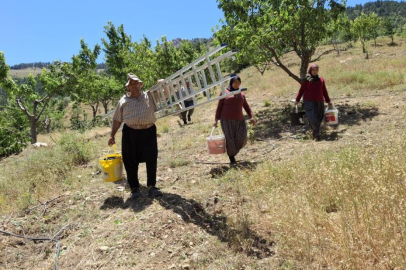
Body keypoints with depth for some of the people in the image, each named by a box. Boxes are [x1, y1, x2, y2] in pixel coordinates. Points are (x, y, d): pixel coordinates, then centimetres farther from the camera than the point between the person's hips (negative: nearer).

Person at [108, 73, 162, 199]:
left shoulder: (150, 96, 9)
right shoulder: (124, 100, 8)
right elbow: (117, 120, 10)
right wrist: (112, 136, 7)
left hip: (149, 132, 0)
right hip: (130, 133, 0)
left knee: (151, 159, -1)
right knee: (130, 161, 3)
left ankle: (151, 186, 11)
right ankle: (134, 188, 17)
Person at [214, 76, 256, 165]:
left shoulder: (241, 95, 17)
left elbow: (246, 107, 17)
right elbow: (219, 107, 3)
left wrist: (251, 117, 1)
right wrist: (216, 119, -3)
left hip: (239, 121, 4)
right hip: (227, 121, -3)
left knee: (242, 139, -8)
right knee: (230, 140, -5)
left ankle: (233, 151, 20)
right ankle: (232, 159, 11)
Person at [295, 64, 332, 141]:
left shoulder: (321, 80, 13)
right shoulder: (307, 80, 2)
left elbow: (324, 91, 20)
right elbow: (301, 90, 5)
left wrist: (328, 101, 23)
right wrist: (297, 100, 4)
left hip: (319, 102, 4)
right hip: (309, 102, -4)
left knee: (319, 118, 3)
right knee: (312, 117, -13)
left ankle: (315, 134, 17)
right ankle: (316, 134, -10)